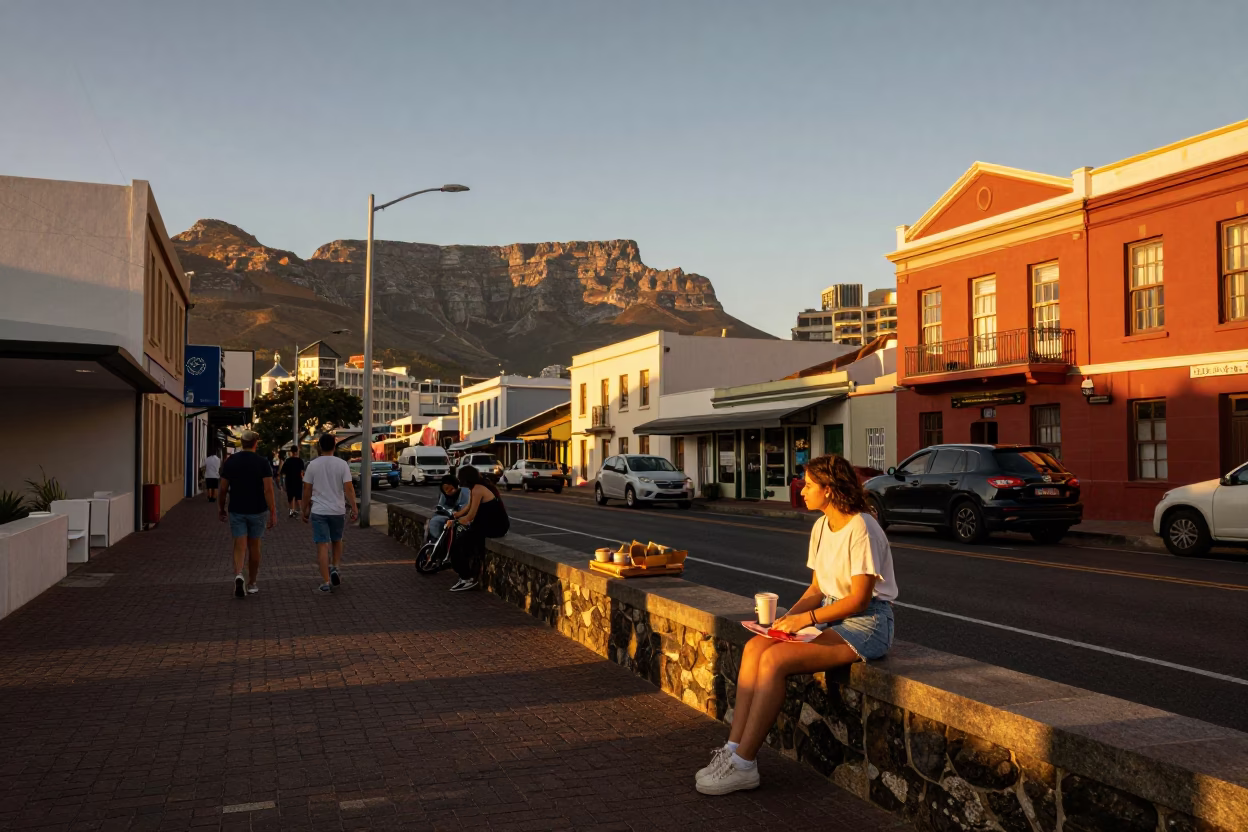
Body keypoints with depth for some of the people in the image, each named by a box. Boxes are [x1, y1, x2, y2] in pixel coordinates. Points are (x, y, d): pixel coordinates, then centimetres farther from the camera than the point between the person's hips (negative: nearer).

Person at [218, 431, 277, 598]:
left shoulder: (230, 461, -1)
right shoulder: (262, 462, -8)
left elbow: (223, 488, 2)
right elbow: (268, 489, -14)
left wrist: (222, 508, 15)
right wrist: (273, 513, -13)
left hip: (237, 510, 1)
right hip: (257, 510, -1)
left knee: (239, 546, 1)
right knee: (254, 547, 11)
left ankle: (238, 575, -25)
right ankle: (251, 584, 21)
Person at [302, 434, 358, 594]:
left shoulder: (313, 465, -3)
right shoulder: (342, 464, -5)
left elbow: (307, 489, 1)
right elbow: (348, 488, -9)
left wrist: (305, 509, 12)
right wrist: (354, 508, -3)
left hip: (318, 511, -1)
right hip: (338, 510, 1)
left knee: (322, 546, -1)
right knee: (337, 541, 25)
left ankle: (326, 583, -4)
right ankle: (335, 569, 13)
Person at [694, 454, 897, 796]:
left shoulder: (861, 529, -16)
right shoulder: (821, 527, 11)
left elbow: (859, 599, -19)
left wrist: (806, 618, -17)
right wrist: (788, 617, -2)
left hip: (867, 622, -8)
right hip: (829, 613, 8)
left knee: (775, 659, -26)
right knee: (754, 648, -15)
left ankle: (743, 764, -18)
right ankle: (733, 748, -16)